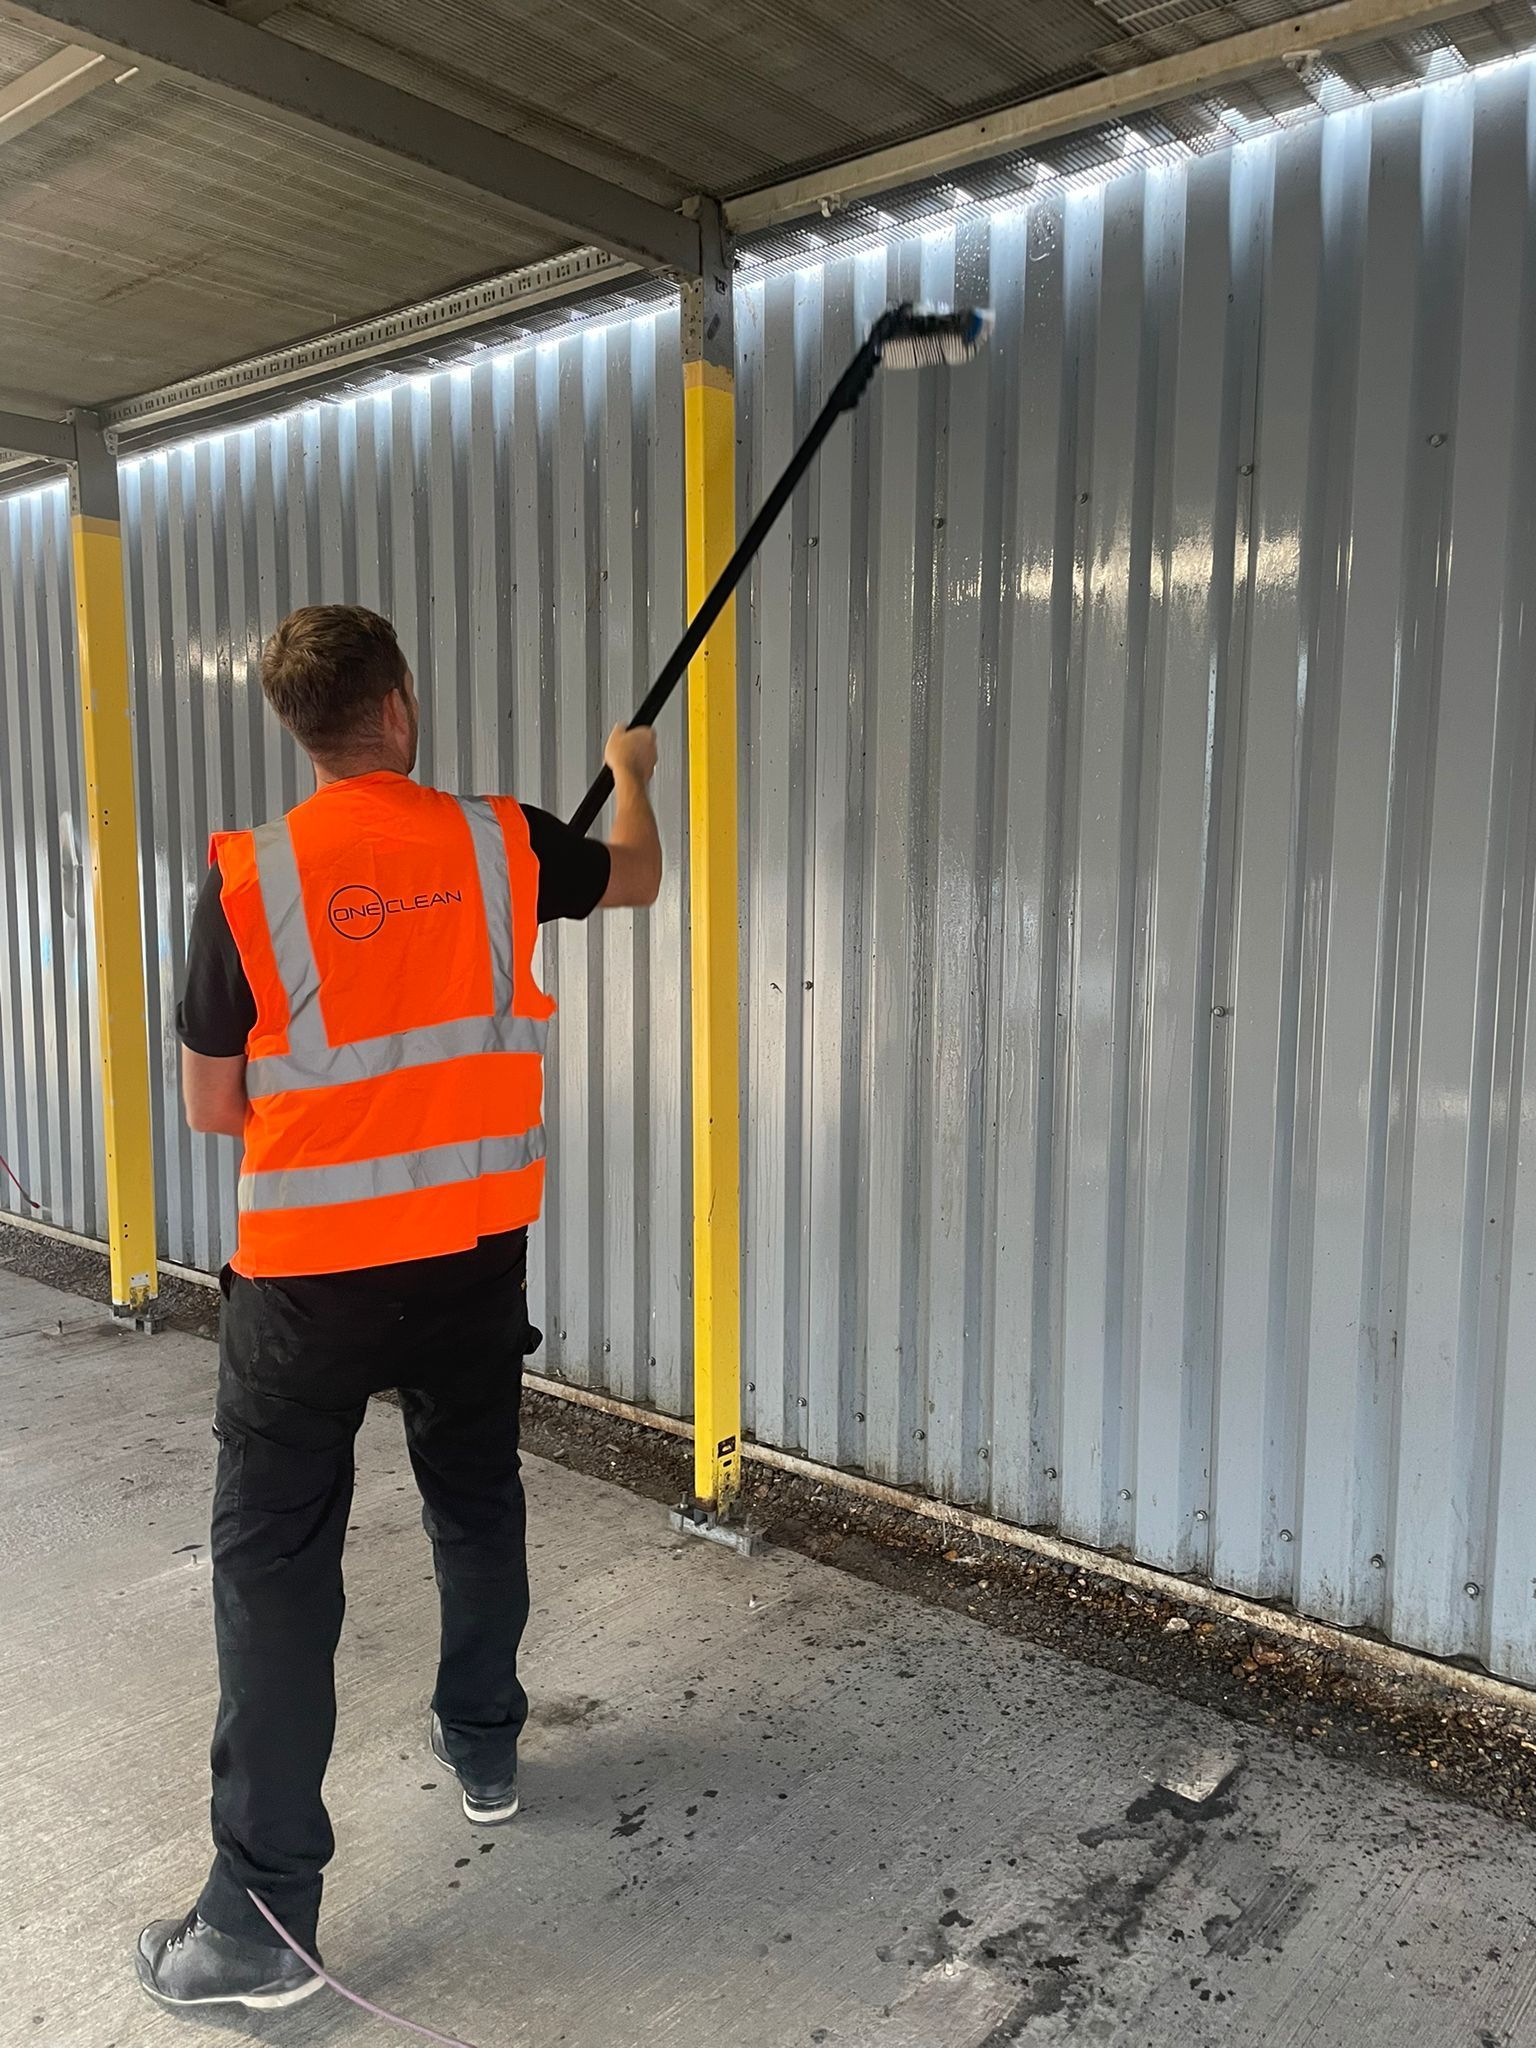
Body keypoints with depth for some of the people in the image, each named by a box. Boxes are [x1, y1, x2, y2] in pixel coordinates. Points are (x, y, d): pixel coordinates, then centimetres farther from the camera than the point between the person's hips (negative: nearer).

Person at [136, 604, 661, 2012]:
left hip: (309, 1275, -3)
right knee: (477, 1501, 24)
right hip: (474, 1257, 3)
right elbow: (636, 878, 17)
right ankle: (485, 1747, 43)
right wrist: (634, 772, 37)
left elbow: (214, 1107, -5)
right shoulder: (501, 842, -5)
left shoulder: (248, 878, -11)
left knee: (276, 1568, 7)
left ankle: (262, 1919, 15)